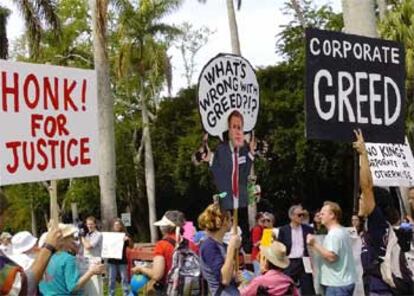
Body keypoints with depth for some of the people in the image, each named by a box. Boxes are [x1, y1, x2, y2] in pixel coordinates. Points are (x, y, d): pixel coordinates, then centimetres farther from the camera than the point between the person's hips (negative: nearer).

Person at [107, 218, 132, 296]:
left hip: (122, 260, -1)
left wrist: (129, 239, -22)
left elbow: (131, 246, -4)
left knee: (124, 278, 2)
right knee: (111, 279, 7)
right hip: (112, 260, 2)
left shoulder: (125, 235, 0)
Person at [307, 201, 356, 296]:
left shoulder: (334, 233, -17)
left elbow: (331, 256, -26)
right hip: (345, 281, 10)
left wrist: (314, 244, -20)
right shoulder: (343, 231, 15)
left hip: (337, 284, -10)